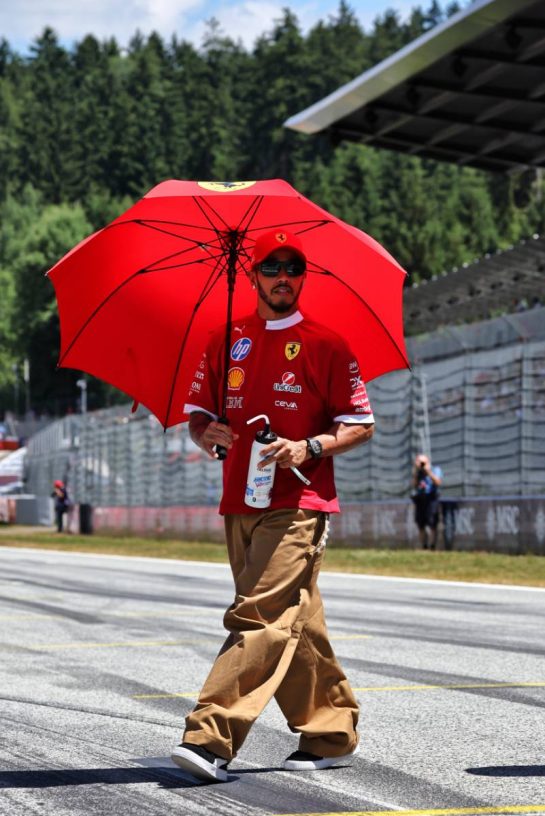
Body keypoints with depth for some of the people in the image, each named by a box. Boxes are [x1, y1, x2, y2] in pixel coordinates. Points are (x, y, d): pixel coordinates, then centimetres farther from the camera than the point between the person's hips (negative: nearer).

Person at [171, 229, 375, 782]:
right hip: (240, 503, 5)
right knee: (295, 622, 10)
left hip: (299, 504, -5)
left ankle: (211, 738, -23)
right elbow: (197, 412, 17)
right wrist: (207, 435, -6)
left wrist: (309, 448, -14)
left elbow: (361, 424, 3)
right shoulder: (226, 341, 14)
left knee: (258, 617, -16)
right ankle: (331, 733, 19)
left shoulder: (325, 345, 2)